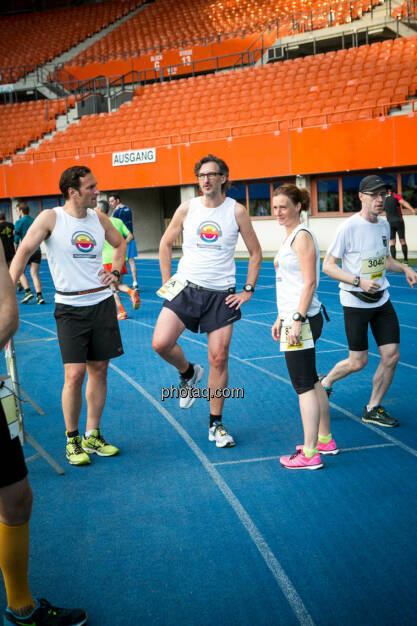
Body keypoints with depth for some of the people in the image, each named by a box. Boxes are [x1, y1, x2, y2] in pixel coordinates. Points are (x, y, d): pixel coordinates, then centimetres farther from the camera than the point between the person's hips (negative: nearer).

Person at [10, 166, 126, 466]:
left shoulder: (98, 217, 6)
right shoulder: (51, 218, -7)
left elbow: (120, 244, 23)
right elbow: (24, 251, -9)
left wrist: (116, 272, 8)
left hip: (102, 303, 5)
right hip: (70, 308, -4)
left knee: (99, 371, 8)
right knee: (74, 375, -8)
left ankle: (92, 436, 22)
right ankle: (72, 439, 12)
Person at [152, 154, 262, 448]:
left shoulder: (236, 211, -2)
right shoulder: (187, 208, 1)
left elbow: (256, 253, 6)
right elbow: (166, 244, 13)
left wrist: (248, 290, 1)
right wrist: (167, 281, 8)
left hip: (221, 294, -1)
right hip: (186, 288, 1)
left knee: (219, 359, 1)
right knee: (161, 343, -17)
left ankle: (216, 424, 16)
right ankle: (189, 373, 17)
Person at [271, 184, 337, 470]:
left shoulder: (302, 236, -13)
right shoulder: (291, 235, 16)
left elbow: (309, 283, -19)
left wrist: (298, 321, -23)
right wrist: (281, 318, 21)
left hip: (303, 320, -10)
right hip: (293, 318, 10)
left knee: (304, 385, -6)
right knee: (311, 381, 17)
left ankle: (310, 454, 0)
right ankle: (325, 440, 29)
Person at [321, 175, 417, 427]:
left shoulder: (384, 225, 6)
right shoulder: (349, 228, -15)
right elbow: (328, 266, -14)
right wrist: (359, 281, -25)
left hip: (382, 300, 6)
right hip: (356, 302, -6)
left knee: (392, 355, 2)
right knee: (358, 363, 0)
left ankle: (373, 409, 18)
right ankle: (325, 383, 30)